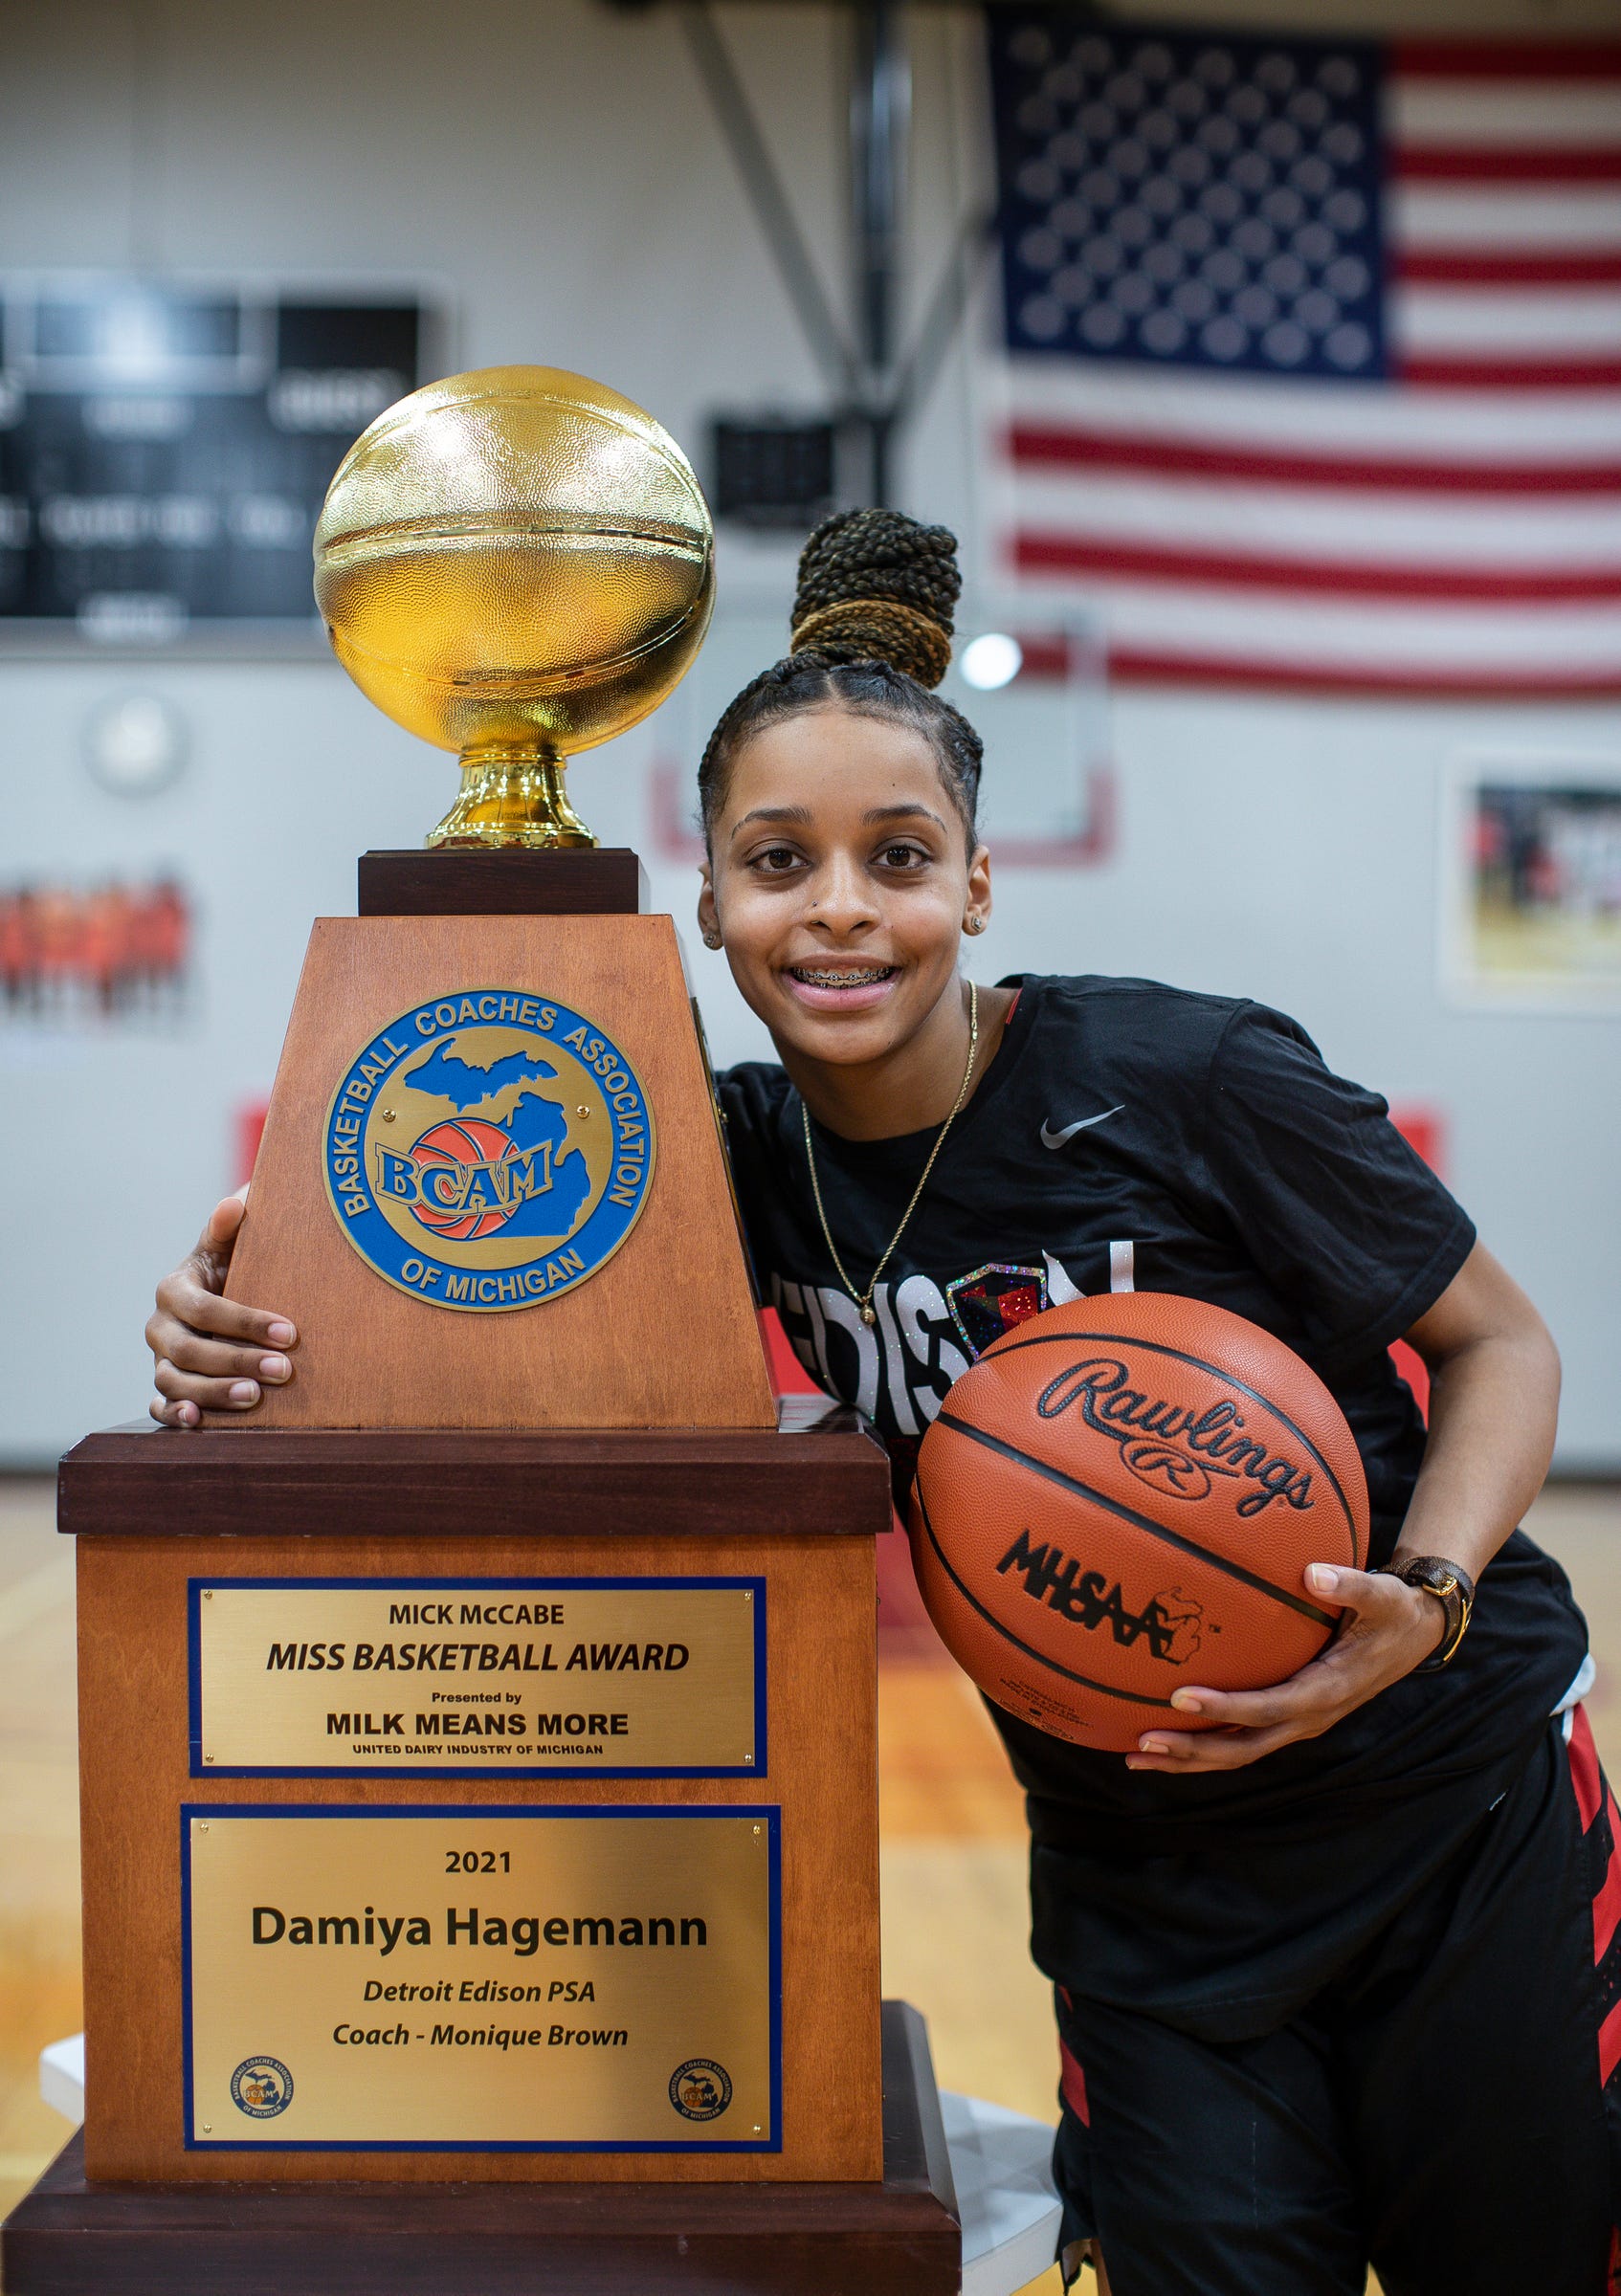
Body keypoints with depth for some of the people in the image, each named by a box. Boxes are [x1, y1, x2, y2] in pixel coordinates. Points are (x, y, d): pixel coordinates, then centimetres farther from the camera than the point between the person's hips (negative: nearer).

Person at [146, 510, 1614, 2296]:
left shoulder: (1189, 1079, -18)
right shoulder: (738, 1162, -7)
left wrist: (1422, 1603, -24)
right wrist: (237, 1336, -23)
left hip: (1466, 1815, -2)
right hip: (1143, 1889, 2)